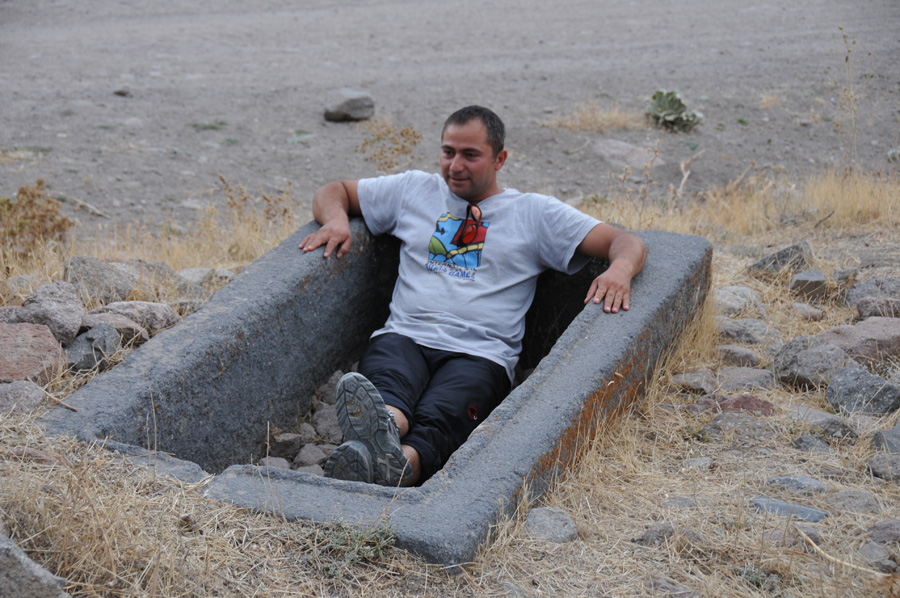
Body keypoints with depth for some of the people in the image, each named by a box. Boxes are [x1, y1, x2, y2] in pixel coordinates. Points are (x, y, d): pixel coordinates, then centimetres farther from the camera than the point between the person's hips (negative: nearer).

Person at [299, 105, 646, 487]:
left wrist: (619, 270, -14)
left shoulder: (534, 213, 17)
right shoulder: (414, 190, 24)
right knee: (388, 394, -37)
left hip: (480, 353, -2)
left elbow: (626, 242, 12)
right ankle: (383, 426, -68)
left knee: (435, 421, -37)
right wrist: (337, 220, 7)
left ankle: (398, 465, -66)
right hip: (405, 336, 2)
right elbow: (333, 192, 32)